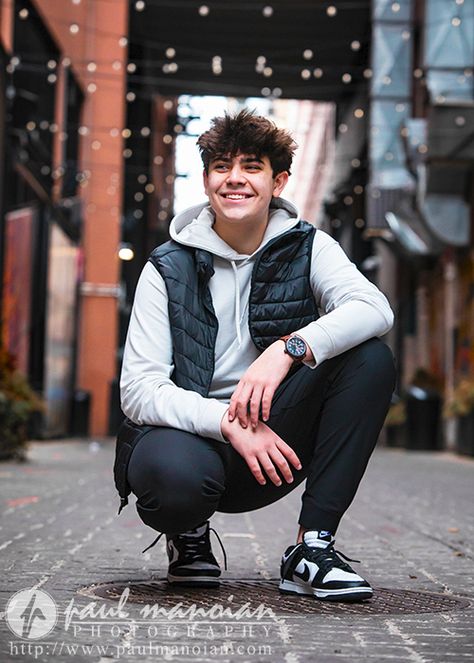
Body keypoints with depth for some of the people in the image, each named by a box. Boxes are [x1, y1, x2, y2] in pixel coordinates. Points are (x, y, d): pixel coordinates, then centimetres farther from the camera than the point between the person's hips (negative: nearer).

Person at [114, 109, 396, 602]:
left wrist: (287, 348, -36)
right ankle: (187, 534, 2)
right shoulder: (169, 267, -3)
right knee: (175, 474, -39)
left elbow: (375, 308, -20)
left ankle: (312, 547, -16)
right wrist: (228, 423, -27)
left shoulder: (307, 247, 1)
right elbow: (138, 391, -12)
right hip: (189, 431, -2)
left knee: (370, 358, -20)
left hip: (274, 437, 3)